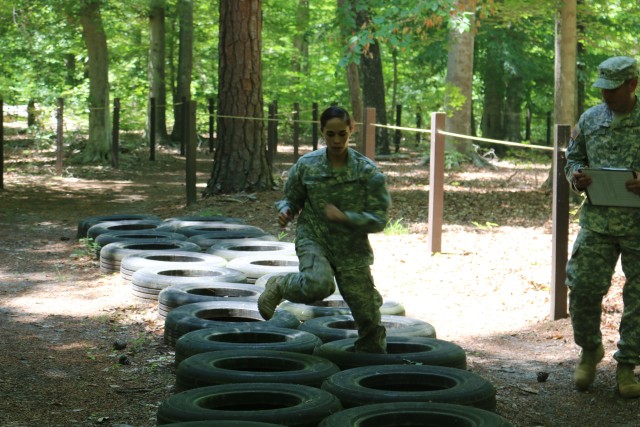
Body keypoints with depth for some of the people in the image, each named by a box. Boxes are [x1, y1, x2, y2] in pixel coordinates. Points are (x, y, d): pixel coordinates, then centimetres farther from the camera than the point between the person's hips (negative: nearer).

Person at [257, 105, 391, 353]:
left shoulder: (367, 172, -6)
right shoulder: (306, 165, -2)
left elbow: (379, 219, -8)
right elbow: (292, 199, 12)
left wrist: (344, 217, -23)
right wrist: (285, 211, -12)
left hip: (352, 248, 1)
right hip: (313, 239, -1)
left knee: (368, 314, 0)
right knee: (318, 284, -33)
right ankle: (278, 287, -1)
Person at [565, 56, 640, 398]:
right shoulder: (590, 120, 8)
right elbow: (573, 157, 18)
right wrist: (576, 175, -5)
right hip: (598, 219, 2)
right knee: (583, 287, -3)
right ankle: (589, 350, 22)